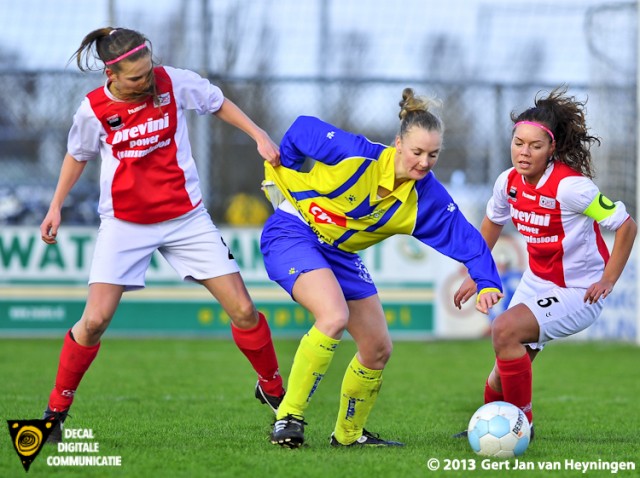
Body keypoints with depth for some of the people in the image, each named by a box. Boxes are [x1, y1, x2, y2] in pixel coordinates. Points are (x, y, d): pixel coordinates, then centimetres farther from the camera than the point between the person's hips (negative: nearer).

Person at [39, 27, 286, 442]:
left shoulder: (174, 83, -10)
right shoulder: (94, 110, -9)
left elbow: (218, 103, 8)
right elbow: (78, 155, 11)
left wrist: (260, 136, -1)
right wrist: (56, 206, 10)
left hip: (186, 217, 1)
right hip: (124, 224, -1)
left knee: (243, 312, -3)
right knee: (95, 320, -13)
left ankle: (272, 389, 20)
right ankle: (56, 409, 3)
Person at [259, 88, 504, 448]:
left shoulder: (429, 199, -12)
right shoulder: (358, 154, -26)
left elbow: (467, 241, -11)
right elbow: (302, 129, -14)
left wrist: (489, 284, -26)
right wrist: (280, 174, 0)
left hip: (341, 256, 7)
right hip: (293, 233, -7)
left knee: (379, 349, 5)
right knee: (334, 317, -32)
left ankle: (349, 434, 27)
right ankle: (289, 417, -23)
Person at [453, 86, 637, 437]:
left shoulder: (570, 186, -26)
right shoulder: (509, 182, -6)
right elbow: (491, 223, 17)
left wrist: (608, 280, -19)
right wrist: (474, 275, 17)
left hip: (577, 292, -7)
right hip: (536, 283, 7)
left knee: (505, 329, -26)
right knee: (503, 372, 8)